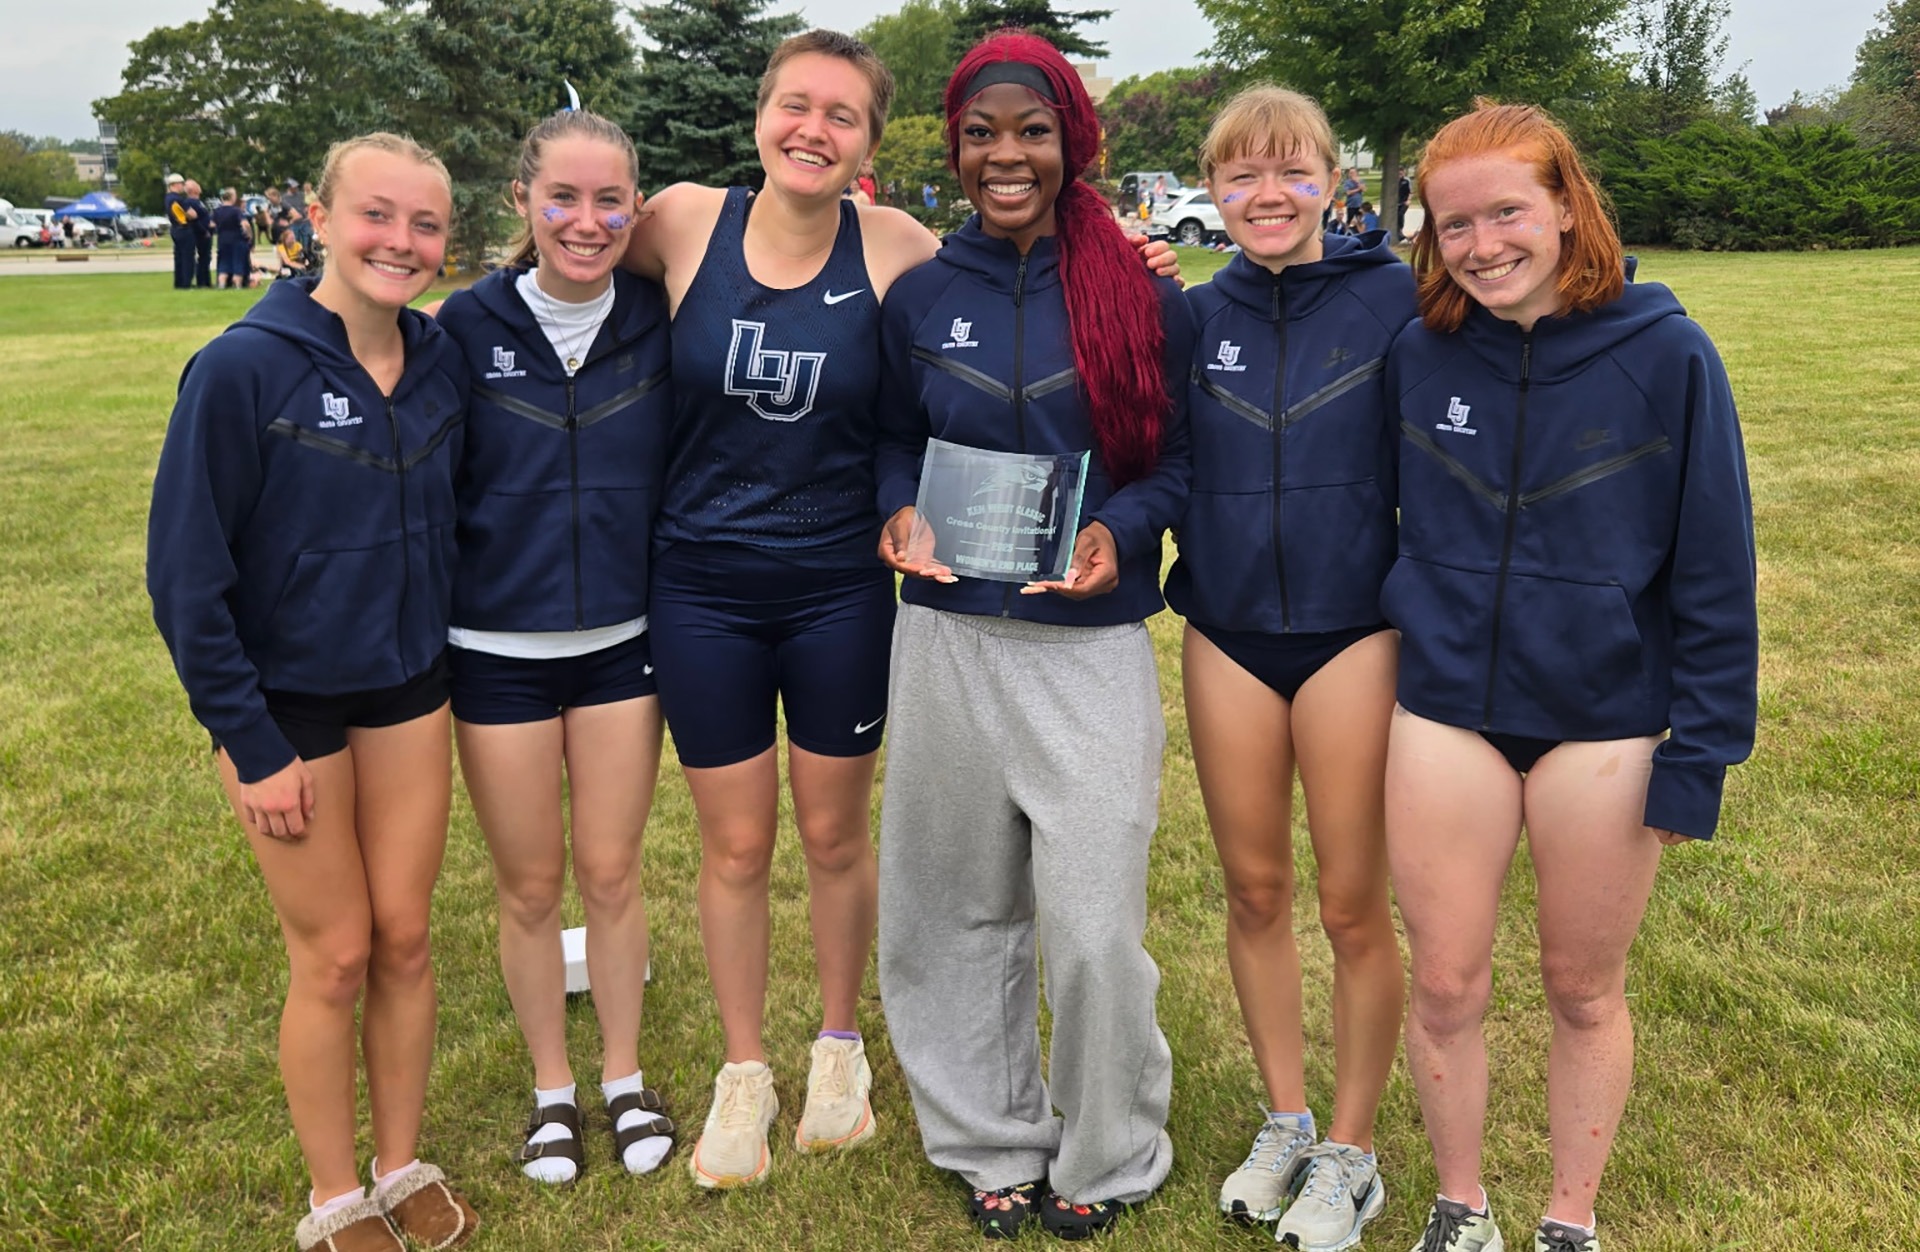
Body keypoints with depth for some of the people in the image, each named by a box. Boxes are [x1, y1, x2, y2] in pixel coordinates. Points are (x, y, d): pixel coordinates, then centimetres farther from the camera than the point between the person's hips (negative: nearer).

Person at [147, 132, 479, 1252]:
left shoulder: (442, 362, -3)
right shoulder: (244, 370, -18)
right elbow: (186, 571, -15)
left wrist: (444, 661, 6)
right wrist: (252, 745, -14)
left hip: (408, 692, 4)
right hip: (289, 699, -4)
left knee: (406, 940, 12)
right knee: (335, 955, 6)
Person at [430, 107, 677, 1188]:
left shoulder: (659, 323, -4)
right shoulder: (468, 327, -8)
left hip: (620, 642, 1)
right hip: (497, 650, -1)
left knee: (612, 873, 10)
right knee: (530, 885, 11)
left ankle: (625, 1078, 32)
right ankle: (553, 1090, 32)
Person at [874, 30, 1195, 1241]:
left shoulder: (1144, 295, -3)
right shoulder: (919, 299, 4)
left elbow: (1187, 457, 3)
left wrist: (1121, 529, -15)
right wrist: (900, 511, -5)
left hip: (1092, 651, -2)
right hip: (947, 642, 3)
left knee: (1095, 930, -1)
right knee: (965, 910, 13)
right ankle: (993, 1140, 34)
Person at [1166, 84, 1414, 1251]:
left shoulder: (1397, 299, -7)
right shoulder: (1194, 317, 4)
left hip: (1354, 632, -3)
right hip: (1228, 633, 3)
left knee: (1353, 908, 6)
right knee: (1255, 892, 14)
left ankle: (1350, 1153, 26)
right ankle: (1285, 1123, 34)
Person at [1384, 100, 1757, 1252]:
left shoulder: (1666, 356, -10)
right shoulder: (1415, 357, -4)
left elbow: (1715, 571, -7)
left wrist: (1699, 754, -7)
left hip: (1605, 724, -2)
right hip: (1446, 714, 2)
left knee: (1586, 992, 13)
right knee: (1447, 987, 10)